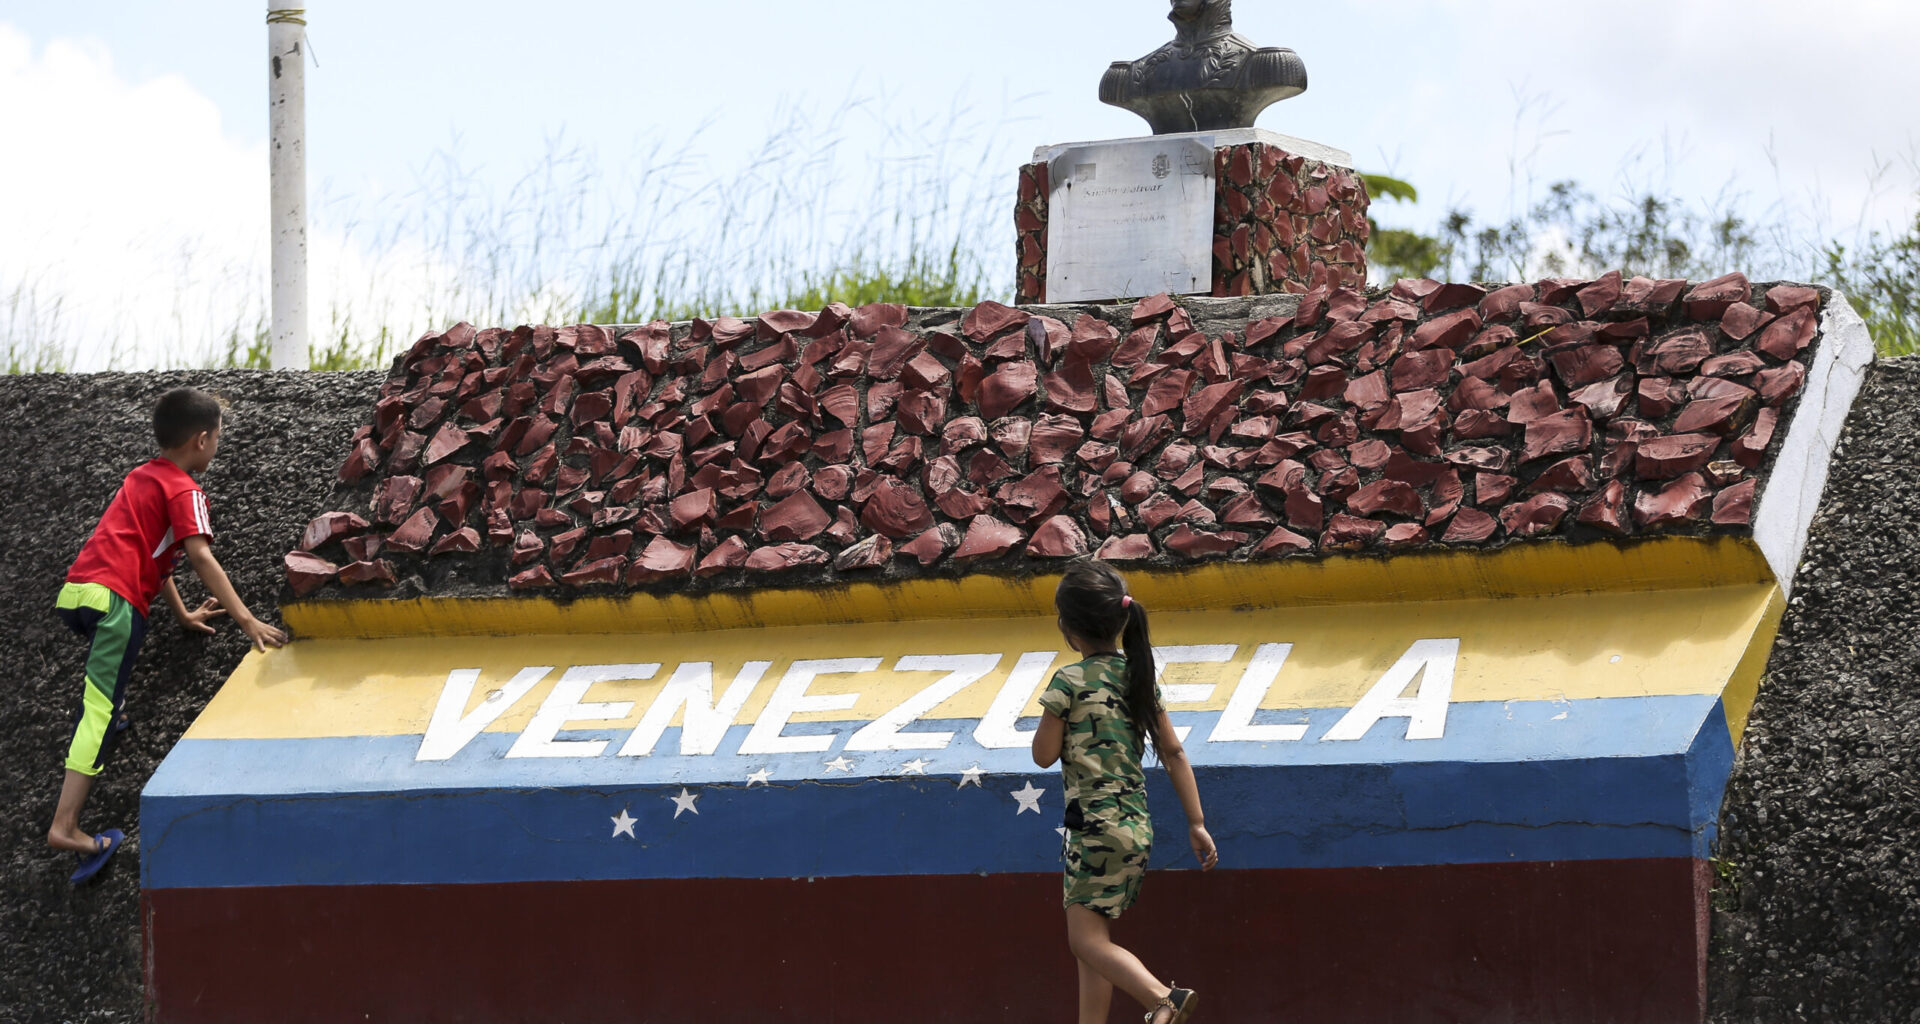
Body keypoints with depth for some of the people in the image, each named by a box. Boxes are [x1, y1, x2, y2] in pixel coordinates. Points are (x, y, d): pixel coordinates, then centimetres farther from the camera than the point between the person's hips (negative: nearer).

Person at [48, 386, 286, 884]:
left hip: (76, 591, 8)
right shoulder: (184, 491, 1)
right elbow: (201, 557, -10)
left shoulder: (143, 477, 27)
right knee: (100, 711, -14)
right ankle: (65, 826, -22)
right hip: (112, 597, -8)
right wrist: (247, 621, -14)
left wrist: (183, 614, 38)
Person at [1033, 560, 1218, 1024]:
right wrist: (1197, 823, 11)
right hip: (1136, 825, 8)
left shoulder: (1070, 682, -13)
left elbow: (1044, 754, -6)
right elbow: (1173, 752, 9)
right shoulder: (1138, 676, 8)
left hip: (1096, 826, -8)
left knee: (1087, 939, -9)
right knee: (1091, 937, 15)